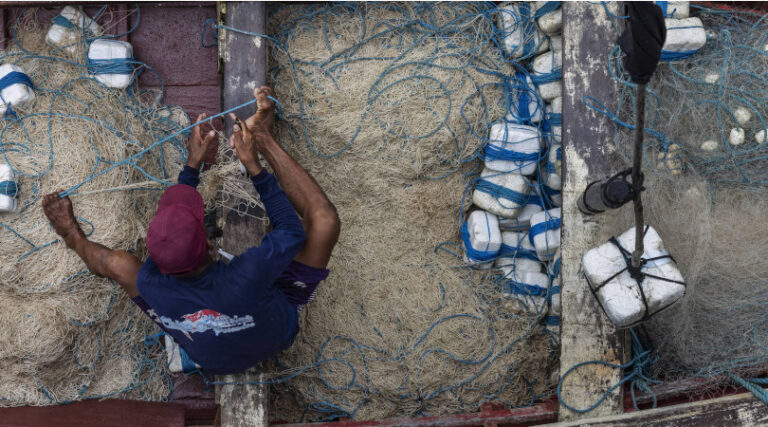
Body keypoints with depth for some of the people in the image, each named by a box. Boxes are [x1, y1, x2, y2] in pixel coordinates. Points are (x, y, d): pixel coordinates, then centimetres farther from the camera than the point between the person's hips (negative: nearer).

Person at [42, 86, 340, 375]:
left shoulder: (150, 285, -36)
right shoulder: (248, 275, -49)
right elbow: (292, 231, -27)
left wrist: (192, 165, -6)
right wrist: (253, 166, -23)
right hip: (279, 334, -2)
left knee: (117, 262, -4)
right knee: (324, 221, -16)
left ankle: (75, 239, 34)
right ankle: (263, 138, 5)